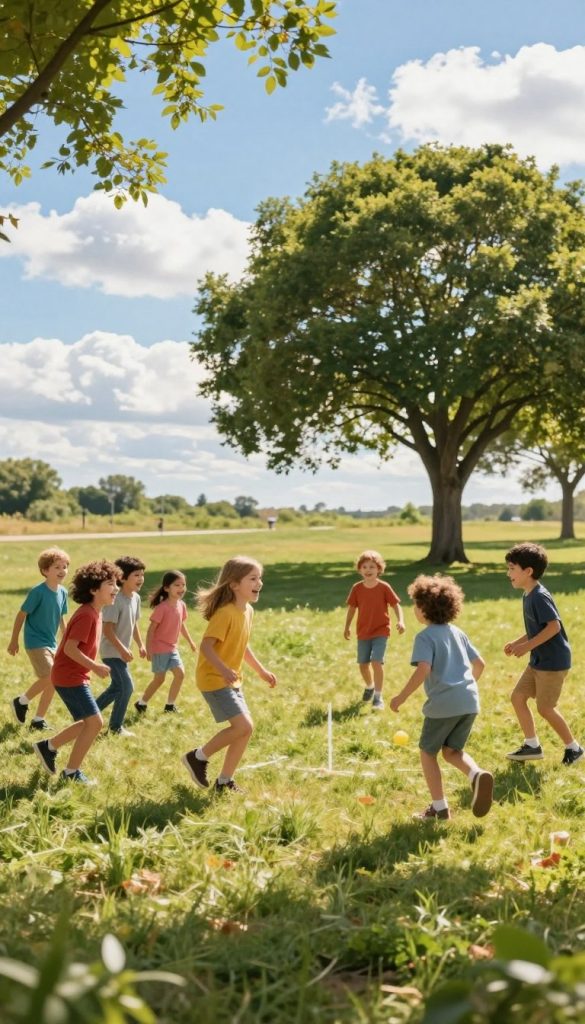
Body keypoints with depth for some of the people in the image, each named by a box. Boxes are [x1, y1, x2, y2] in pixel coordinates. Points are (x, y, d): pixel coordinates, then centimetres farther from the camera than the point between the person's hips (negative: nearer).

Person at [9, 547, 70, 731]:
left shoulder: (62, 592, 2)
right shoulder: (38, 592, -17)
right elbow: (21, 614, -11)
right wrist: (14, 641, -7)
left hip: (51, 643, 7)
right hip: (36, 643, -7)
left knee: (52, 683, 7)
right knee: (50, 677, -19)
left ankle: (38, 719, 22)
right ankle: (22, 701, 4)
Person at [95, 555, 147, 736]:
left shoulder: (136, 598, 4)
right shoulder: (115, 600, -23)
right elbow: (108, 629, -25)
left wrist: (140, 645, 12)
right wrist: (122, 649, -29)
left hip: (122, 651, 9)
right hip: (112, 651, -9)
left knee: (118, 687, 18)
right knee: (127, 686, -10)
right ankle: (116, 726, 4)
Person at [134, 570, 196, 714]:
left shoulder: (181, 605, 0)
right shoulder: (161, 608, -22)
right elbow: (151, 629, -18)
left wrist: (190, 642, 23)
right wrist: (148, 649, -19)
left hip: (172, 648, 7)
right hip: (159, 648, -7)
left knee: (180, 673, 0)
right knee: (159, 679, 0)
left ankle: (170, 705, 14)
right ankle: (141, 703, 19)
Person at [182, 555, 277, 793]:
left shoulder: (248, 611, 7)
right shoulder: (225, 613, -22)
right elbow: (206, 646, -26)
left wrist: (261, 670, 21)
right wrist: (223, 669, -38)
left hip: (232, 681, 9)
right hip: (214, 680, -9)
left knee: (244, 729, 7)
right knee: (244, 726, -15)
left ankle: (224, 781, 20)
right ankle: (198, 757, 4)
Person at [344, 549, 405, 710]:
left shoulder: (384, 587, -11)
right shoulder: (357, 588, -5)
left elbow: (396, 604, -7)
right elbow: (352, 607, 6)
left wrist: (400, 621, -23)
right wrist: (347, 627, 8)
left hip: (381, 631, -3)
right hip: (363, 632, 3)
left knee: (376, 662, -17)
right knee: (363, 664, 11)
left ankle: (378, 696, -8)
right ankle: (369, 686, 42)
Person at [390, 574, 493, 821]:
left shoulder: (425, 637, -5)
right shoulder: (457, 632, 16)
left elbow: (423, 670, -20)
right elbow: (480, 664, 22)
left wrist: (401, 697, -13)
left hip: (443, 704, -6)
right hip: (469, 701, 6)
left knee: (428, 752, 13)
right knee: (452, 751, 19)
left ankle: (439, 807, 12)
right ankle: (477, 775, -12)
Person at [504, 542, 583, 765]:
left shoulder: (539, 597, -21)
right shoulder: (528, 596, 9)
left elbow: (554, 626, -26)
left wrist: (527, 646, -23)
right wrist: (517, 642, 9)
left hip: (553, 662, -10)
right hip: (538, 661, 10)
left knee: (545, 707, -3)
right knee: (517, 697, 9)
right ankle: (532, 745, 18)